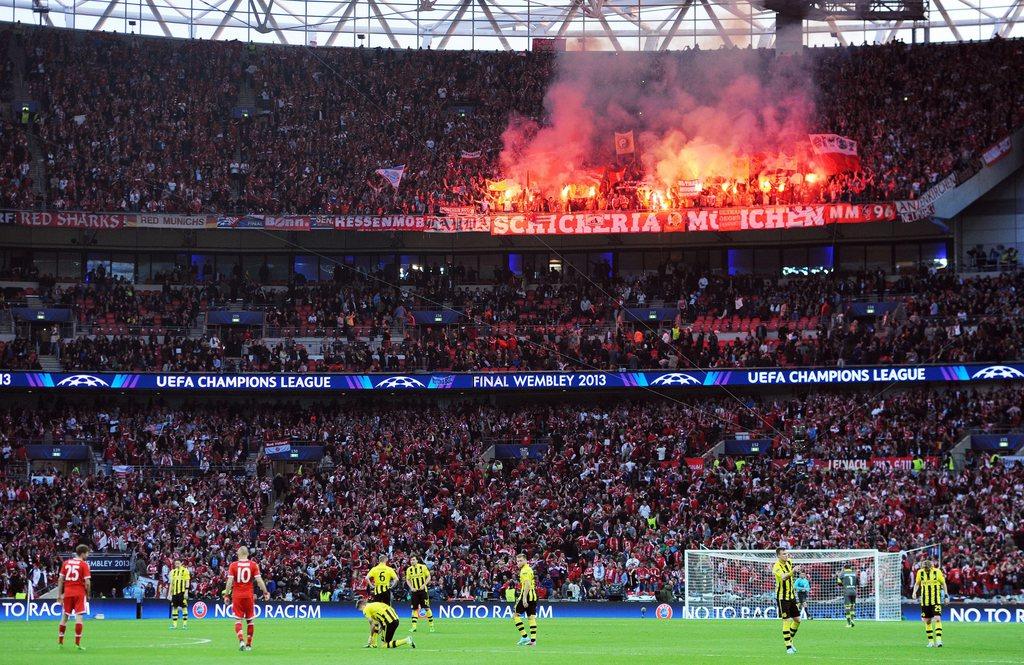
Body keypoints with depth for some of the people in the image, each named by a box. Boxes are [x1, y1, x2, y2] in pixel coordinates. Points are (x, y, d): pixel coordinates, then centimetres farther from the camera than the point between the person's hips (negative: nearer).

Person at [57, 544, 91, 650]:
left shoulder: (66, 563, 8)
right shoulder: (84, 564, -5)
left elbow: (60, 580, 6)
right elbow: (87, 582, -10)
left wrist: (59, 594, 9)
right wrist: (88, 595, 1)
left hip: (67, 592, 4)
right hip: (79, 592, -4)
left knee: (65, 616, 13)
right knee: (79, 616, -4)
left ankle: (60, 641, 20)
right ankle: (77, 643, -9)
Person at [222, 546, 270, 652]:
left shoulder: (233, 565, -3)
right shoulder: (253, 565, -1)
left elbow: (230, 582, -7)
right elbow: (259, 580, -6)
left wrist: (226, 595, -1)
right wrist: (265, 592, 3)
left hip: (237, 595, -1)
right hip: (249, 595, 1)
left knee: (238, 619, 1)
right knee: (249, 620, 12)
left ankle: (241, 640, -21)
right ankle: (249, 644, 15)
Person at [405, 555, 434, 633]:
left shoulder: (423, 567, -3)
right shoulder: (409, 570, 6)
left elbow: (428, 577, 0)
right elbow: (407, 580, 13)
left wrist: (424, 585, -13)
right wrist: (411, 587, -4)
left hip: (422, 590, -3)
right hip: (414, 591, 3)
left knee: (427, 608, -4)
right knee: (414, 609, 0)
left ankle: (431, 626, 5)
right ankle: (414, 627, 2)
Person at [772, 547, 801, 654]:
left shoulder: (789, 562, 5)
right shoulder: (777, 567, -20)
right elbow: (783, 577, -40)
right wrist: (792, 572, -56)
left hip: (791, 596, 8)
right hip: (782, 597, -8)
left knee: (797, 620, 10)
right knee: (787, 621, -9)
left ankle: (790, 641, 26)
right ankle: (788, 647, -4)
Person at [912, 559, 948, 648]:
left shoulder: (937, 572, -7)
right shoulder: (920, 572, -1)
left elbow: (943, 583, 5)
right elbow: (917, 583, 15)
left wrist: (946, 595, 0)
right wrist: (914, 592, 0)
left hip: (936, 600, -3)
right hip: (925, 601, 3)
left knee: (937, 619, -16)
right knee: (927, 621, 4)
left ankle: (938, 640, -19)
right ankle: (931, 641, 14)